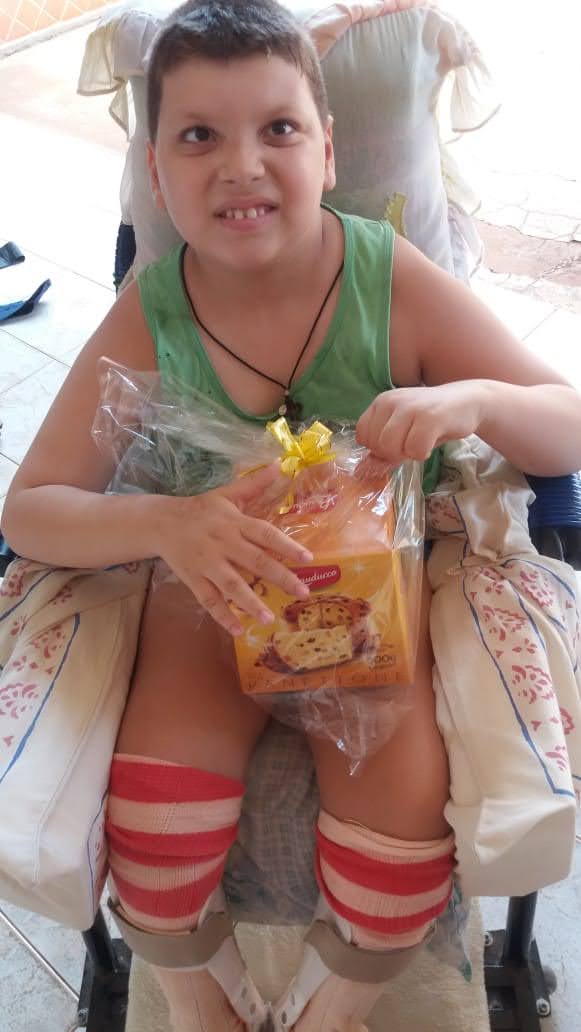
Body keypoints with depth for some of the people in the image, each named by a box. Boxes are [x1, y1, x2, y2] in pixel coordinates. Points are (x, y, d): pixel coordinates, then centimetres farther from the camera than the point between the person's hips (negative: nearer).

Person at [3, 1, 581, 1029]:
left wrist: (473, 400, -35)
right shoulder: (145, 319, -14)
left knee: (405, 797, -20)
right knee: (155, 810, -19)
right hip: (212, 593, 1)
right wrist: (167, 524, -33)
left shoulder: (394, 281, -16)